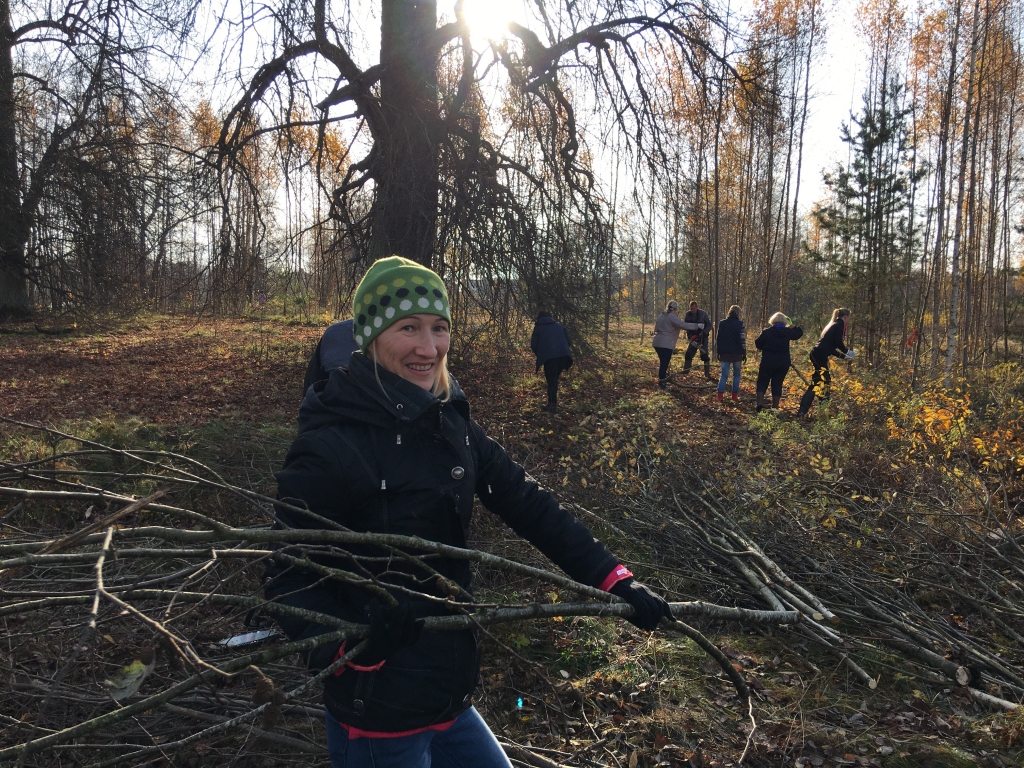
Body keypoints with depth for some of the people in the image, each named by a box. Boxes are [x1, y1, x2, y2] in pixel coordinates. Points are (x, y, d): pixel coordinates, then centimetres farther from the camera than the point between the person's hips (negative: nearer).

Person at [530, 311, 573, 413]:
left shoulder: (538, 328, 12)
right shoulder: (559, 325, 21)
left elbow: (533, 345, 8)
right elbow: (568, 340, 17)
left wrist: (540, 355, 23)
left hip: (548, 357, -4)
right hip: (563, 355, 4)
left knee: (551, 381, 3)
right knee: (554, 379, 17)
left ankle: (553, 406, -3)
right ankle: (550, 403, 20)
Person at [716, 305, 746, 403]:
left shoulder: (722, 323, 4)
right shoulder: (740, 324, -7)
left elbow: (717, 339, 7)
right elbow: (742, 340, -7)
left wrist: (719, 352, 14)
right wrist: (744, 353, 0)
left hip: (724, 353, 2)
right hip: (737, 353, -2)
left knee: (724, 374, 5)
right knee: (736, 375, 10)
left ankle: (720, 395, -6)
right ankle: (735, 396, 9)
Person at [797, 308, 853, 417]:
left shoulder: (833, 324, 25)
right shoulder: (840, 324, -1)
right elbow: (838, 342, -12)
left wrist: (843, 356, 32)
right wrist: (847, 352, 6)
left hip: (817, 354, 10)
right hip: (820, 355, -10)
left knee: (826, 381, 19)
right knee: (817, 384, -12)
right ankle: (802, 411, -19)